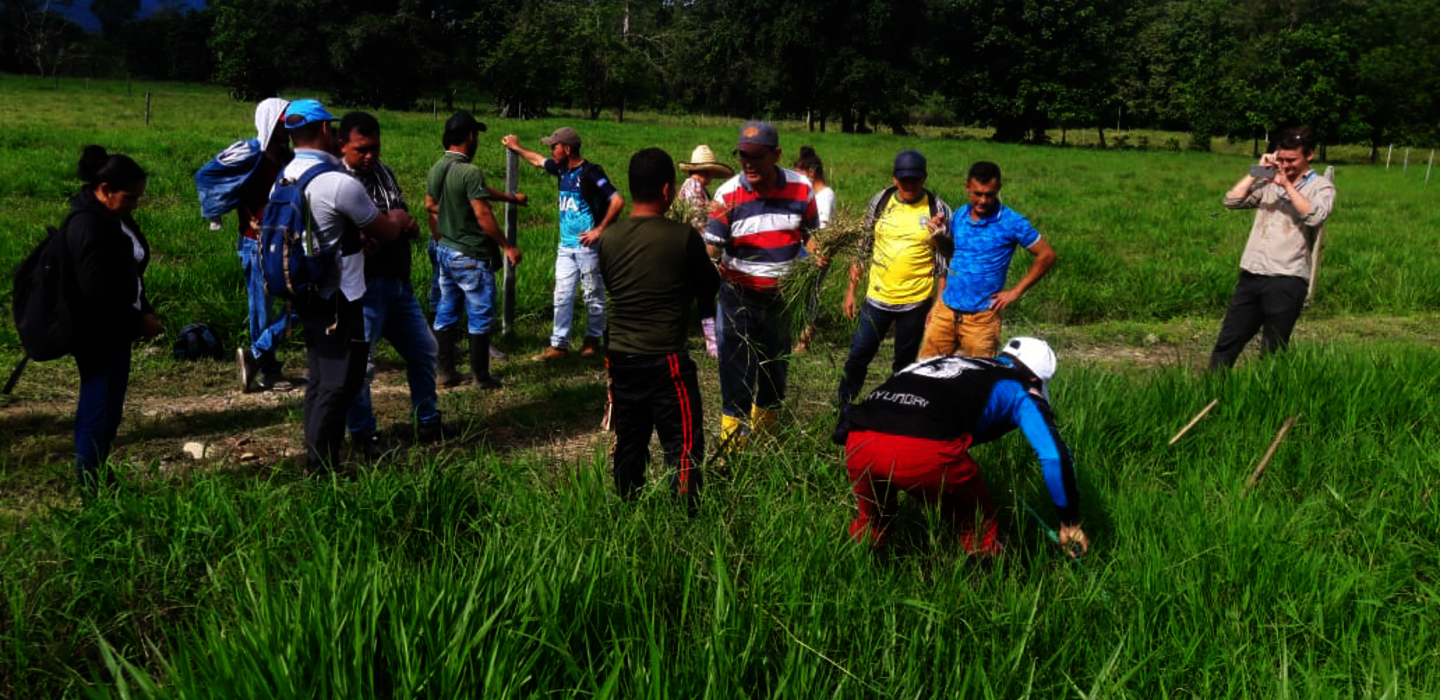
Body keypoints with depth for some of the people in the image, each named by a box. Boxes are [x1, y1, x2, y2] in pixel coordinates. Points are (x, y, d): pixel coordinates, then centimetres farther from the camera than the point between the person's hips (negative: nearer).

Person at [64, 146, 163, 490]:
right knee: (100, 409, -3)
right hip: (97, 333, -10)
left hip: (115, 330, 10)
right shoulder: (87, 226, -21)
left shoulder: (114, 216, 9)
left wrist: (145, 312, 2)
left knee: (108, 406, 16)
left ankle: (97, 477, 27)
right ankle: (92, 487, 7)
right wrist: (139, 321, -17)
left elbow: (129, 272, 14)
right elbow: (97, 289, -25)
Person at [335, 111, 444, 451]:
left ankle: (427, 421, 33)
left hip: (398, 282, 8)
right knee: (359, 364, -2)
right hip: (363, 286, -8)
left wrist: (409, 226, 2)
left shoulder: (384, 171, 11)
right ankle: (363, 434, 15)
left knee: (423, 349, 17)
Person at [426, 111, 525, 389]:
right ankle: (482, 376, 10)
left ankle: (446, 373, 19)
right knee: (480, 317, 3)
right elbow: (483, 215, -22)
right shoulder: (470, 172, -21)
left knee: (446, 314, 13)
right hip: (471, 257, -8)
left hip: (446, 252, 8)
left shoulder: (437, 168, 5)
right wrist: (508, 246, -14)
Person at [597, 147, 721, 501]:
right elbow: (711, 287, 2)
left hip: (619, 357, 6)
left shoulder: (608, 238, 0)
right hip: (665, 359, -5)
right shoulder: (683, 236, -13)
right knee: (683, 446, 2)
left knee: (627, 445, 16)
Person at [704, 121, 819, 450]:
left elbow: (812, 234, 8)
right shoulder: (727, 195, -15)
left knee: (775, 373, 18)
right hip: (739, 298, -3)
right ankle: (731, 452, 8)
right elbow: (711, 248, -15)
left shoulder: (801, 188, -7)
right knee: (737, 377, -2)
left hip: (781, 297, 4)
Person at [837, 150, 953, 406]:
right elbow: (863, 247, 8)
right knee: (857, 357, 4)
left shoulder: (938, 209, -6)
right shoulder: (880, 202, 0)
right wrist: (851, 290, 8)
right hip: (877, 297, 2)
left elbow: (945, 259, 1)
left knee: (905, 365, 11)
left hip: (916, 300, -1)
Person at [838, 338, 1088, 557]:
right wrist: (1070, 523, 21)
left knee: (871, 522, 33)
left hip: (858, 442, 6)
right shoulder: (1019, 389, 22)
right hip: (923, 450, -6)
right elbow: (1054, 456, 9)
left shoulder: (949, 362, 39)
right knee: (978, 529, 19)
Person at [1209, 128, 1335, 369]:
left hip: (1287, 280, -4)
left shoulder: (1321, 187, 4)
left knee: (1272, 352, 2)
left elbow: (1314, 216, -16)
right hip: (1251, 275, 4)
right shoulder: (1268, 183, 15)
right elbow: (1231, 201, 5)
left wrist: (1287, 184, -14)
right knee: (1226, 344, 4)